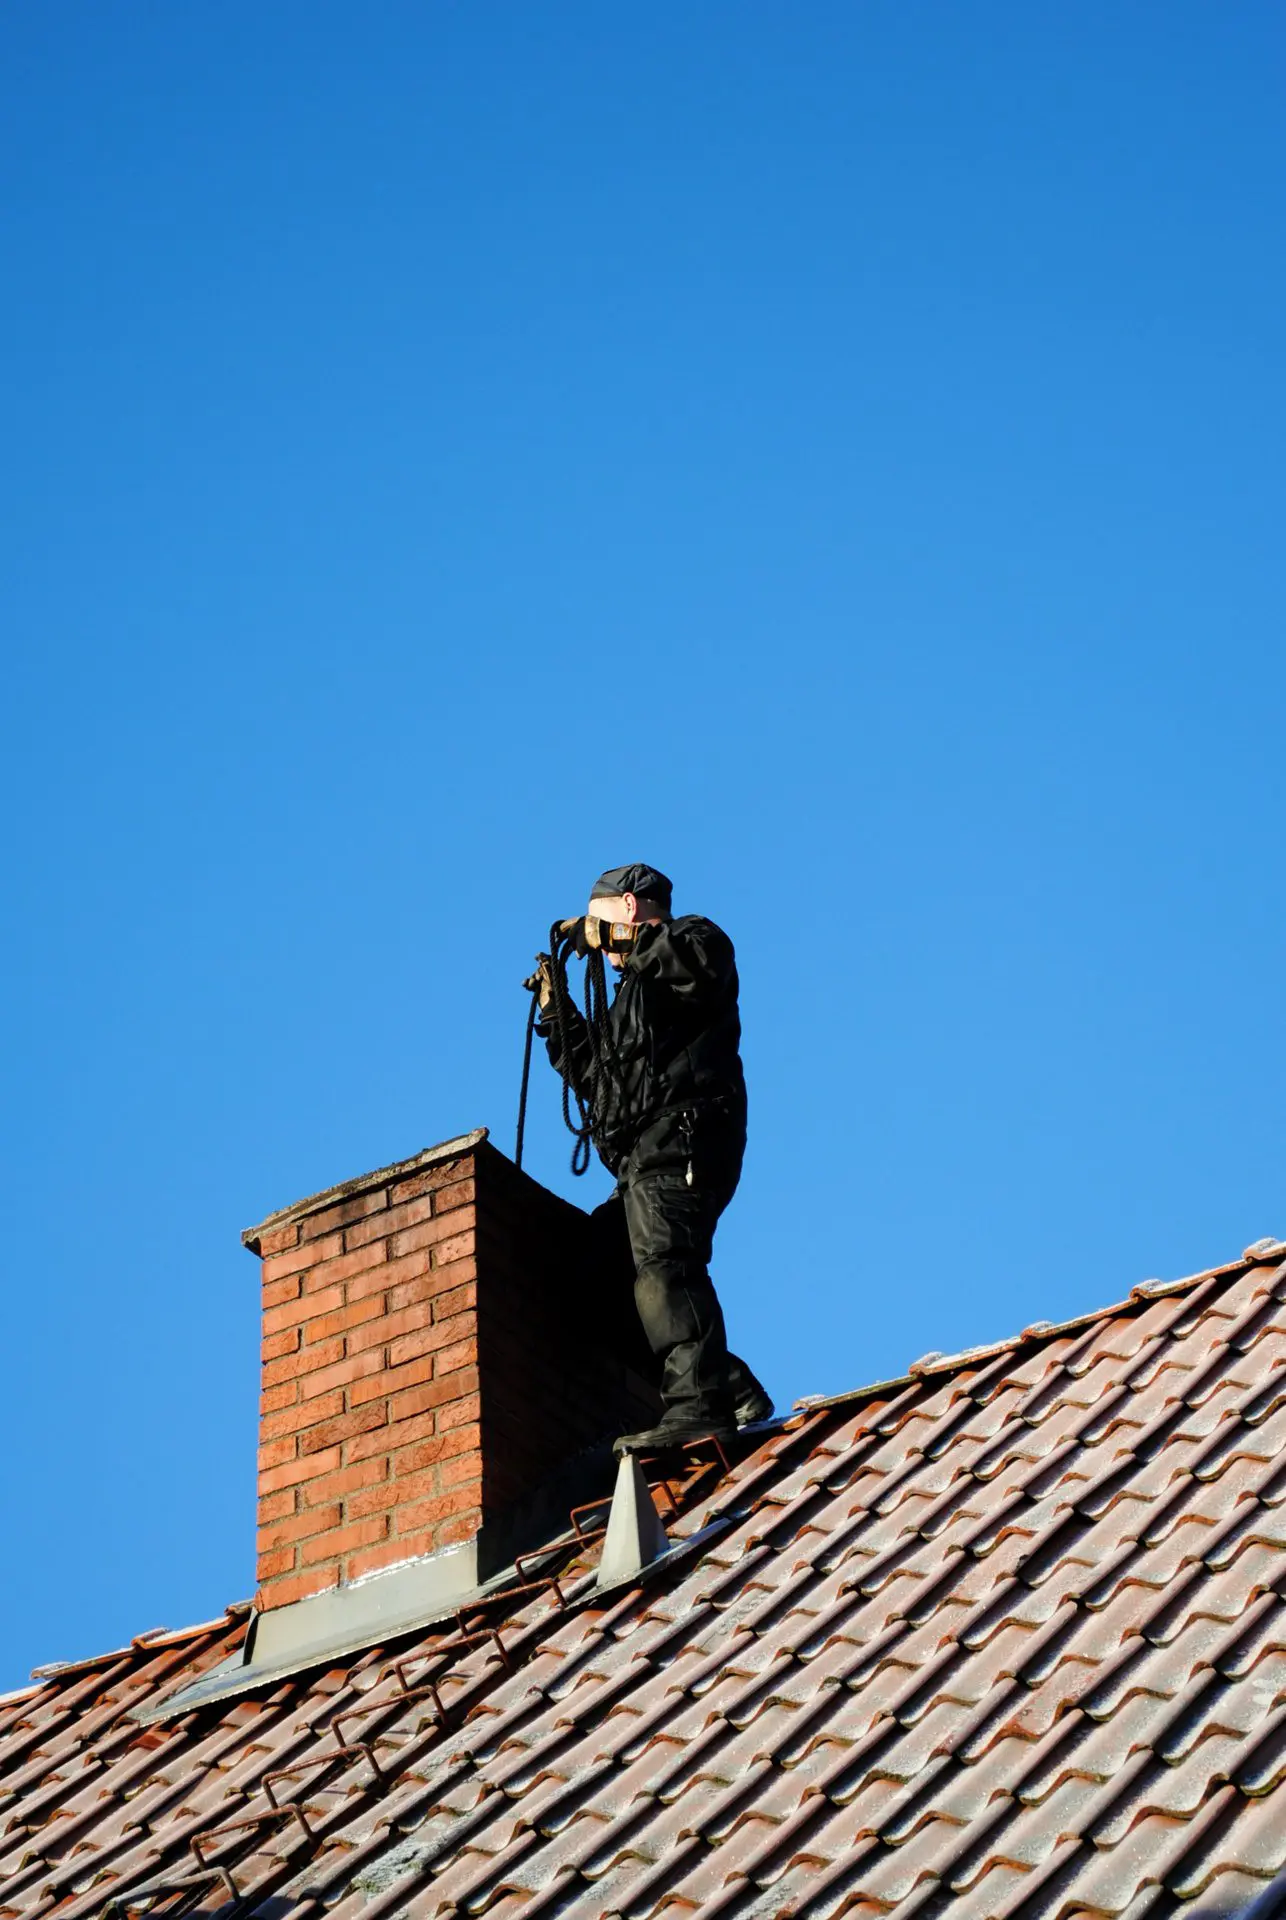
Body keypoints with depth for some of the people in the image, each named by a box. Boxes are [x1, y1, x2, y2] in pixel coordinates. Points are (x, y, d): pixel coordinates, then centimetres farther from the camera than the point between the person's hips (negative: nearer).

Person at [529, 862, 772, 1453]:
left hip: (680, 1133, -10)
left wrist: (613, 937, -10)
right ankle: (734, 1392, -5)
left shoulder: (695, 937, 11)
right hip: (645, 1155, 10)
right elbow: (595, 1077, 38)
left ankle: (697, 1404, -41)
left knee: (662, 1264, -26)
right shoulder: (636, 989, 37)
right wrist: (556, 1009, 34)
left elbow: (698, 965, -17)